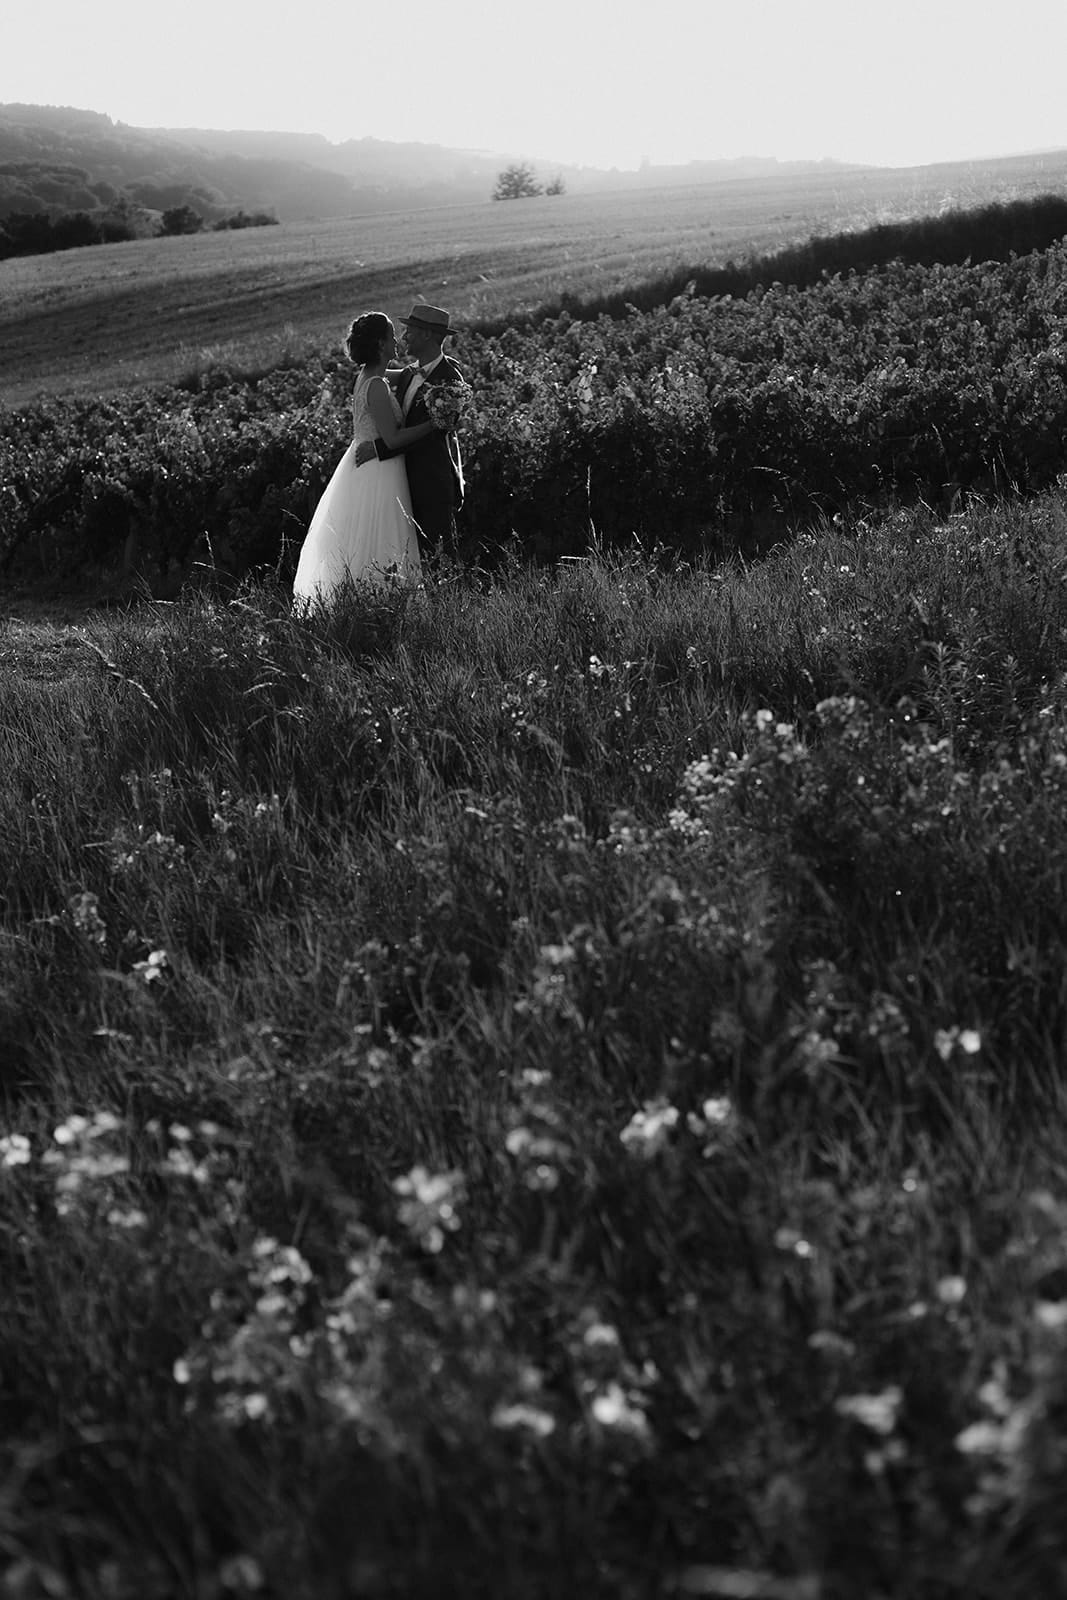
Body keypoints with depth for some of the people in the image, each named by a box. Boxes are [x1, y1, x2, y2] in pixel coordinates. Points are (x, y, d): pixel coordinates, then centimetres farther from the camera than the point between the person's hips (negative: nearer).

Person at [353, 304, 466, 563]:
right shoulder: (407, 375, 12)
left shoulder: (449, 378, -14)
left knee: (437, 552, -3)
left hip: (435, 482, -8)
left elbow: (428, 431, -21)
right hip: (409, 481, 8)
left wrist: (378, 448, -20)